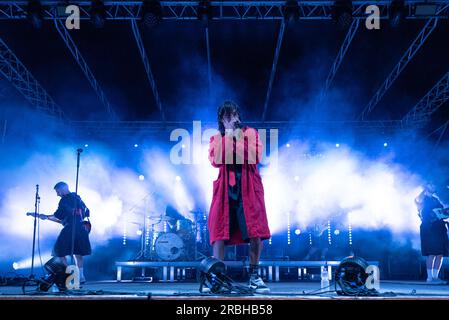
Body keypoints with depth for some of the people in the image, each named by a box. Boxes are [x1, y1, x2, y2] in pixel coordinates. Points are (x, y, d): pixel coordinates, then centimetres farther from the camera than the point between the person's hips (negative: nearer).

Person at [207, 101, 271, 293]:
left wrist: (240, 139, -5)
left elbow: (255, 158, -4)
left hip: (248, 187, 0)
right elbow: (215, 161, -4)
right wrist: (226, 138, -5)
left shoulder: (250, 133, 13)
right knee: (220, 232, -7)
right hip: (225, 187, 1)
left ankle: (254, 277, 3)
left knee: (255, 232, -8)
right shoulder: (216, 138, 15)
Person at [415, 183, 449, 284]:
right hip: (429, 229, -7)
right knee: (432, 253, -13)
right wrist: (425, 190, -11)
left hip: (440, 228, 7)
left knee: (440, 254, 3)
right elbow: (417, 200, -20)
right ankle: (430, 277, -9)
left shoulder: (436, 199, 23)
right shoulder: (424, 198, 3)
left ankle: (435, 276, 9)